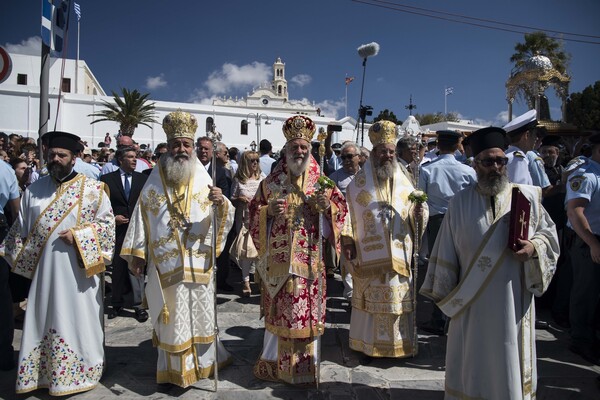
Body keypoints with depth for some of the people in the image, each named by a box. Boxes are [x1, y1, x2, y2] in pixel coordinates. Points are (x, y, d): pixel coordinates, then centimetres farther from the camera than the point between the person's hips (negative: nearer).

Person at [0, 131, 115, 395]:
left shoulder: (92, 188, -4)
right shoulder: (34, 189, 8)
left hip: (78, 271, -3)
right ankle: (43, 373, 28)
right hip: (44, 270, 4)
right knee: (43, 321, 12)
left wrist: (79, 236, -15)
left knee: (78, 321, 5)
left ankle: (78, 374, 21)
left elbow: (107, 222, -4)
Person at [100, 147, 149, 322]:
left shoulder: (143, 179, 7)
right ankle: (116, 304, 25)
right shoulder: (107, 179, 4)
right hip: (116, 229, 0)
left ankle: (138, 305, 7)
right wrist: (112, 217, -7)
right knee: (117, 268, 10)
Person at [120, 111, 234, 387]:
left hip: (198, 262, 1)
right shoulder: (155, 180, 3)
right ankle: (176, 368, 26)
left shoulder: (203, 179, 3)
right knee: (173, 317, 9)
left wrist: (221, 203, -25)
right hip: (166, 263, 0)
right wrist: (137, 254, 2)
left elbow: (224, 217, -3)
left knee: (200, 312, 11)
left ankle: (202, 361, 32)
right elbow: (141, 217, 4)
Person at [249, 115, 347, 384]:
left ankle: (305, 363, 23)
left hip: (309, 258, 0)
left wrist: (328, 207, -16)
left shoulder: (321, 181, 5)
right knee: (278, 309, 6)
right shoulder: (271, 181, 6)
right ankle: (274, 360, 25)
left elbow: (340, 210, 5)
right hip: (278, 258, 0)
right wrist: (268, 211, -12)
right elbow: (254, 211, 8)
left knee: (308, 310, 5)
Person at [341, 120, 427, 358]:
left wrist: (419, 214, -13)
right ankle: (368, 343, 20)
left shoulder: (404, 182, 9)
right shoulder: (359, 182, 3)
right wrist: (348, 240, -7)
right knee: (369, 298, 5)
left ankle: (399, 343, 23)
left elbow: (415, 216, 9)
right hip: (368, 253, -2)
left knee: (398, 299, 7)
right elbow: (348, 212, 0)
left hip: (399, 254, 2)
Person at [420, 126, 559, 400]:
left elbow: (549, 234, 8)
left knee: (510, 362, 14)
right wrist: (444, 296, 5)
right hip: (472, 303, 0)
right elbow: (446, 253, 3)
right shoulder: (460, 203, -1)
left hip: (514, 301, 1)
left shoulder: (528, 197, -1)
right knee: (472, 363, 12)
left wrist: (534, 248, -14)